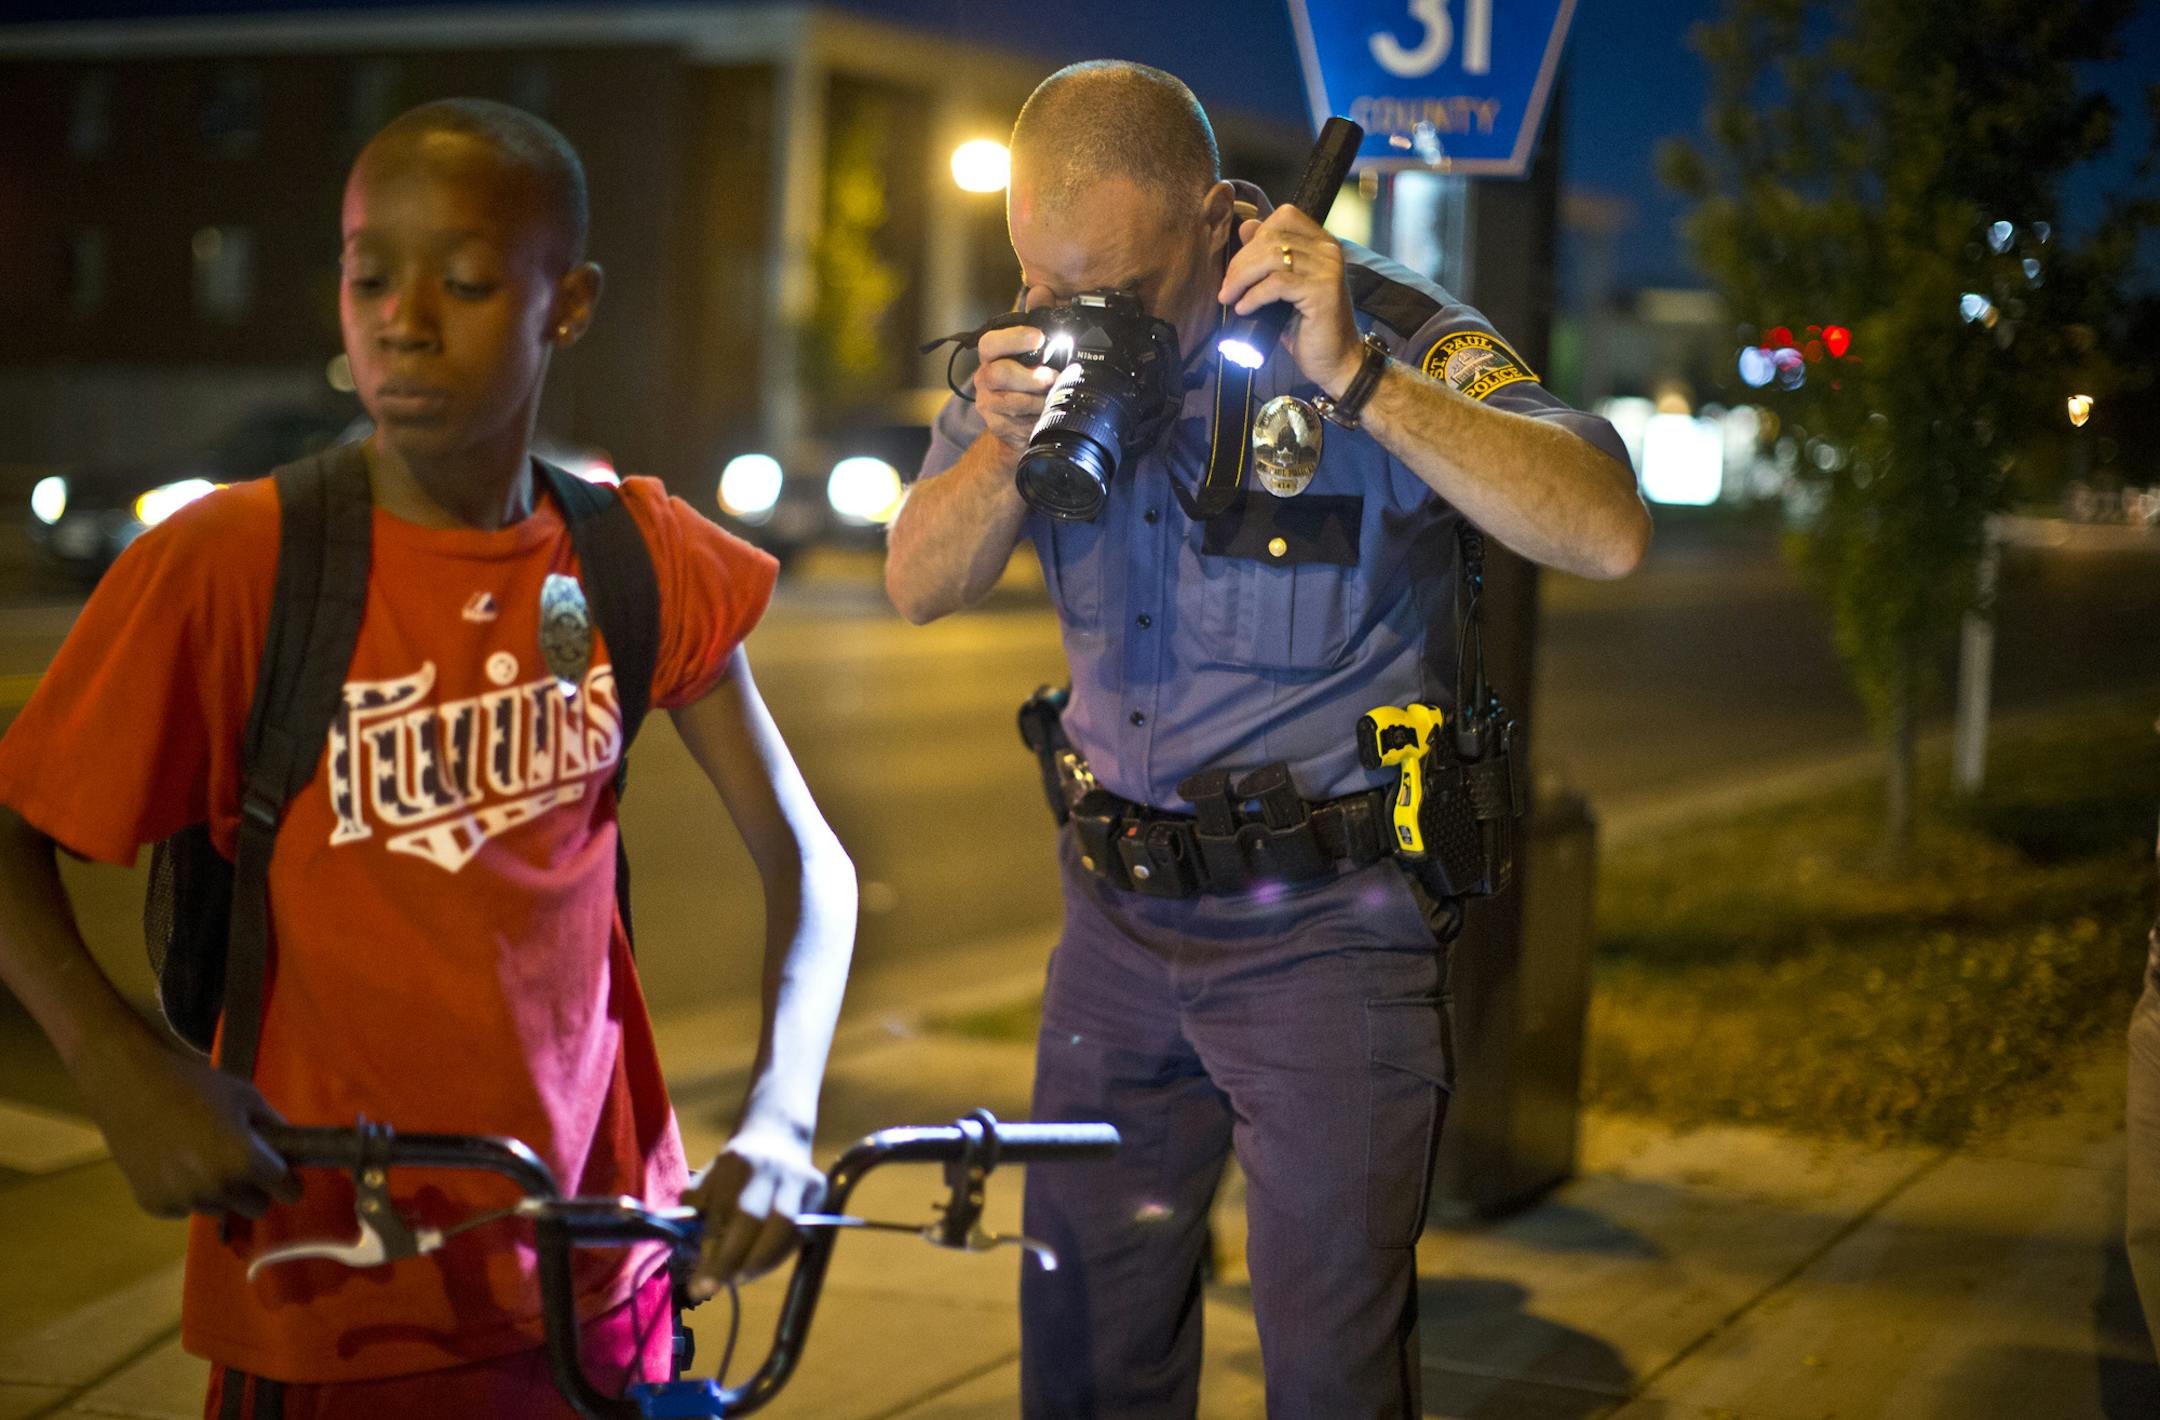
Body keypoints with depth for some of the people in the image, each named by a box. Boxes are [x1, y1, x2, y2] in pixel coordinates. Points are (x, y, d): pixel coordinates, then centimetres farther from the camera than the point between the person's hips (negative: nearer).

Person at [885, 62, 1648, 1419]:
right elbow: (919, 586, 3)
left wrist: (1355, 376, -32)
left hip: (1327, 931, -4)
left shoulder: (1381, 330, -14)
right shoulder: (1054, 338, 1)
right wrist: (1005, 445, -17)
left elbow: (1608, 531, -26)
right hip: (1117, 912, 5)